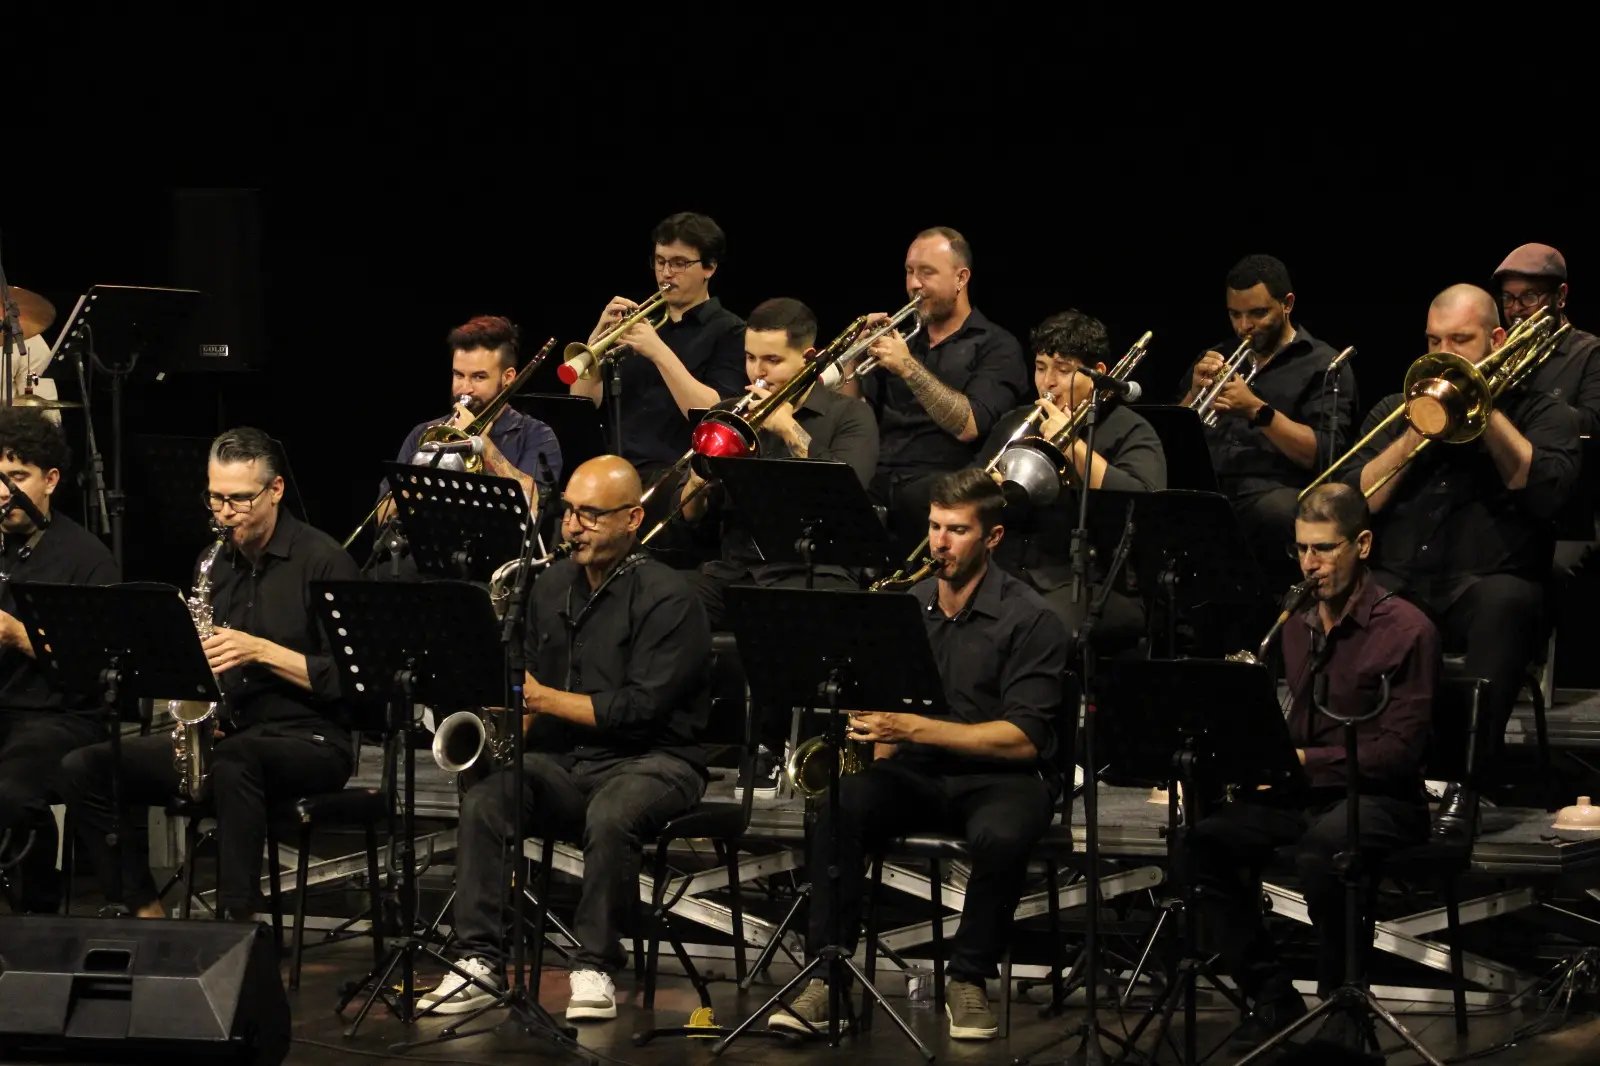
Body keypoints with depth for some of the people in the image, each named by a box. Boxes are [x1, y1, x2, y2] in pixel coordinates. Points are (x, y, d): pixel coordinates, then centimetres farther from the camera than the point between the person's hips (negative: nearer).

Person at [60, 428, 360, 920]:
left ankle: (239, 918, -38)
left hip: (309, 740, -7)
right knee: (84, 769, -10)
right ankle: (144, 912, -10)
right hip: (224, 733, 7)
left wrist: (261, 651, -21)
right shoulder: (216, 561, 12)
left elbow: (346, 679, -12)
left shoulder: (323, 562, -7)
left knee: (232, 764, -42)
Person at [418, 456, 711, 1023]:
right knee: (483, 799, -23)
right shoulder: (553, 585, 12)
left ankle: (595, 968, -24)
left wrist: (545, 699, -16)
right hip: (563, 760, 6)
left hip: (651, 760, -6)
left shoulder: (667, 598, -11)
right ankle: (478, 961, -24)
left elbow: (642, 707, -18)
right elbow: (532, 686, 19)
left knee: (611, 816, -38)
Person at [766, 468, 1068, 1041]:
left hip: (1000, 776, -4)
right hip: (918, 775, 4)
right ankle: (826, 974, -25)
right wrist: (878, 739, -5)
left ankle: (969, 978, -16)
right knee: (838, 805, -28)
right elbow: (884, 698, 20)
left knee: (1002, 836, -39)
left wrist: (914, 727, -23)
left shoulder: (1029, 619, -8)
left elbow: (1024, 738, -16)